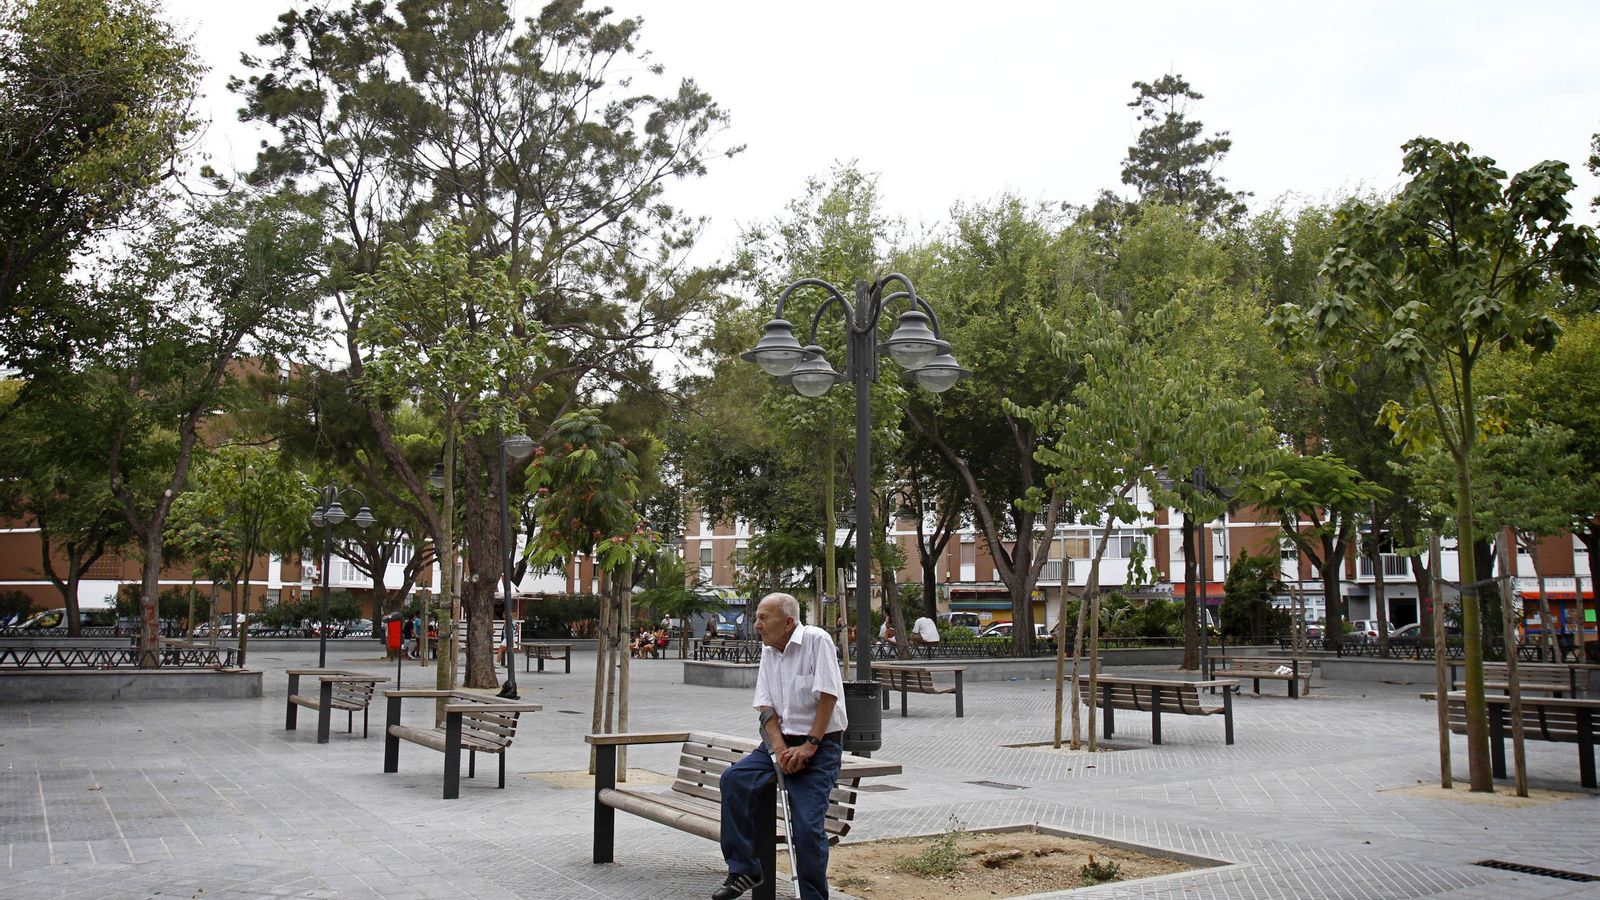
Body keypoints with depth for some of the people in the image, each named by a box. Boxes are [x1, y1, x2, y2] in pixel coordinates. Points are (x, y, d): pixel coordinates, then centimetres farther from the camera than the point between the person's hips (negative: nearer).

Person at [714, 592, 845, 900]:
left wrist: (809, 746, -16)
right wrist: (780, 750, -12)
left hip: (821, 743, -6)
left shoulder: (816, 640, -11)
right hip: (781, 740, 6)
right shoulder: (768, 651, 9)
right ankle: (743, 869, -8)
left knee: (807, 825, -16)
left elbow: (828, 697, -15)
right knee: (734, 779, -16)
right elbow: (766, 708, 4)